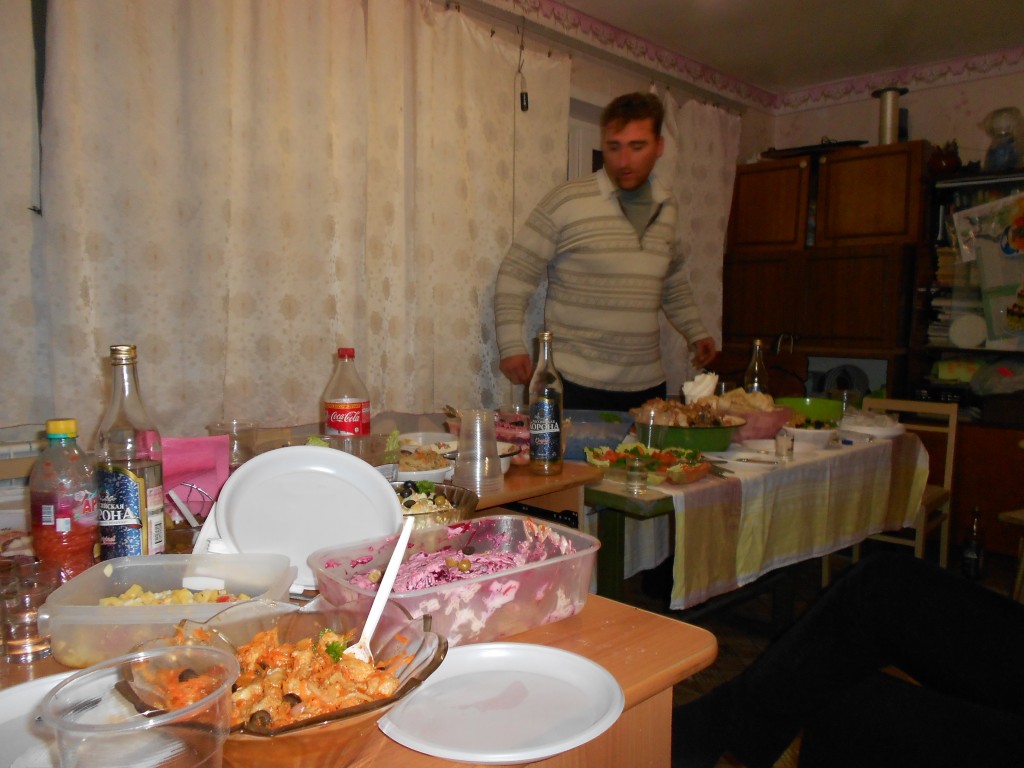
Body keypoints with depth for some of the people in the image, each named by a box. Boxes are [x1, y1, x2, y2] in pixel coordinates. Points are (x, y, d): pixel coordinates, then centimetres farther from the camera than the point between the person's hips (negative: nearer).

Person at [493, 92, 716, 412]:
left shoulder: (667, 207, 9)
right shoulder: (567, 202, -9)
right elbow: (515, 275, -6)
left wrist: (696, 332, 19)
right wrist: (511, 346, -15)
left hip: (648, 384, 5)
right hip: (577, 385, -5)